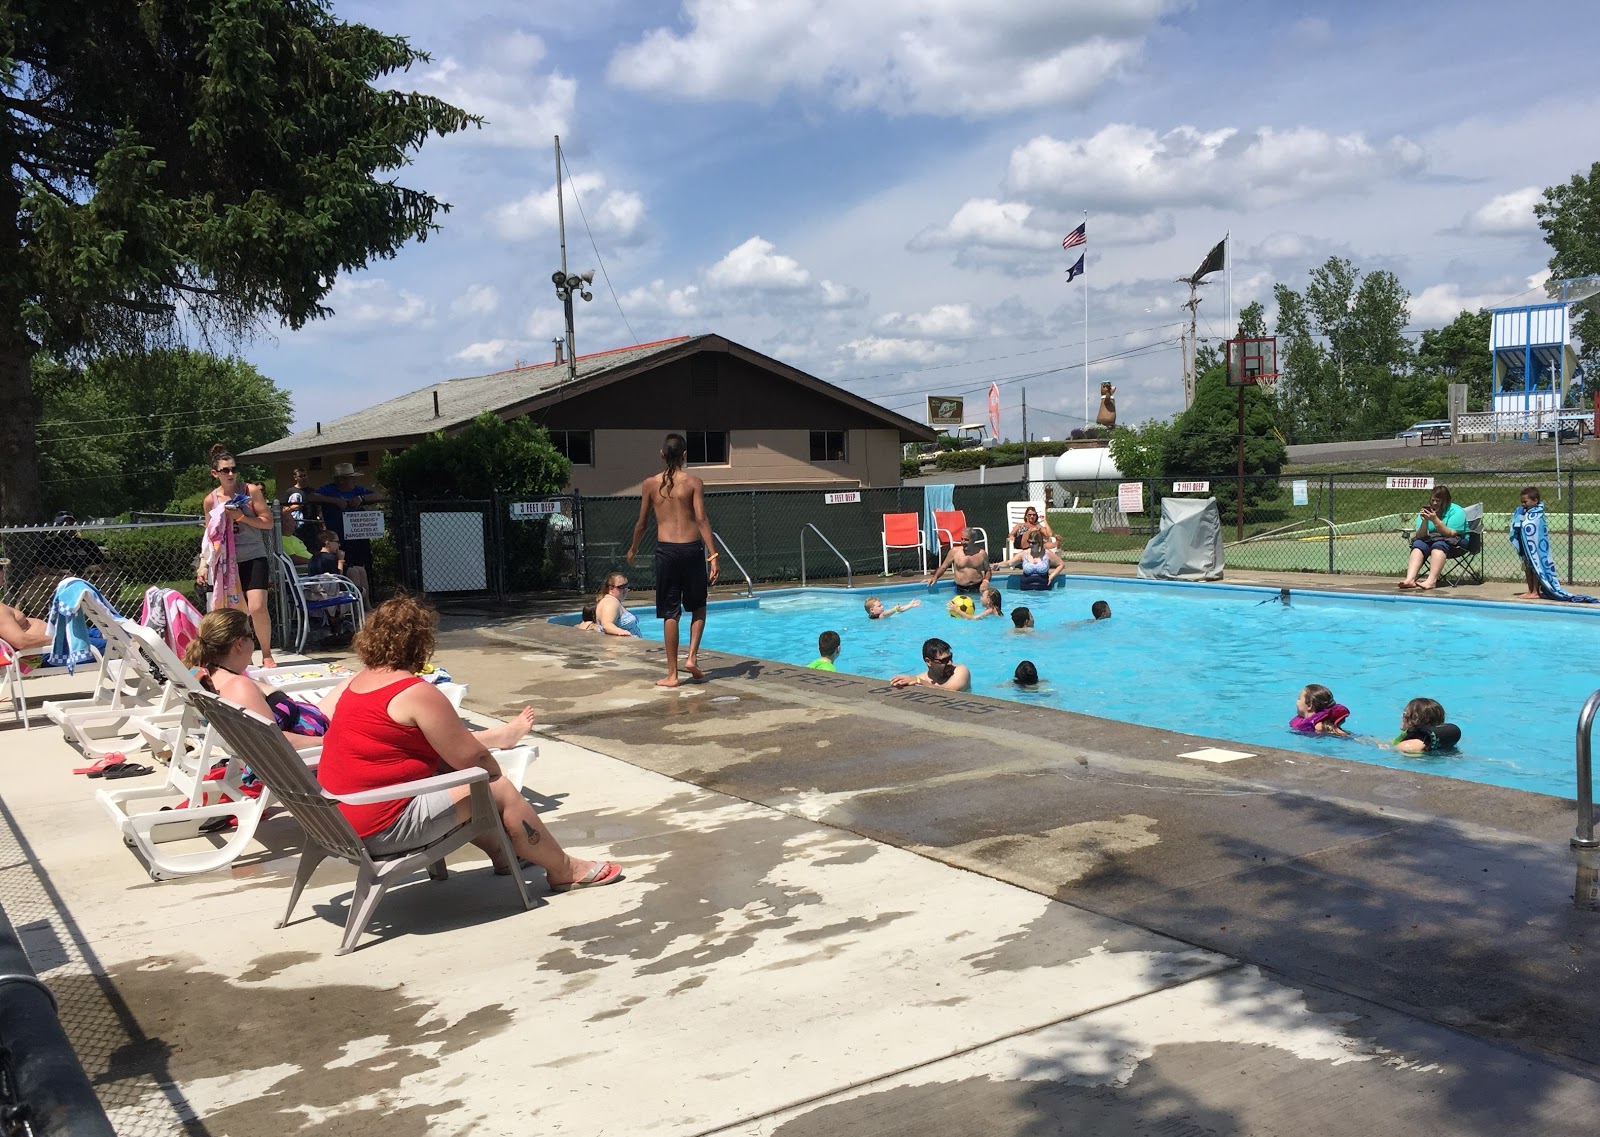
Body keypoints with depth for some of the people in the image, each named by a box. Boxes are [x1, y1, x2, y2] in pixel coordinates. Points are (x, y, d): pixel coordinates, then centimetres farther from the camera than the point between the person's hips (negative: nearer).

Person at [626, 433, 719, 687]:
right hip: (692, 548, -1)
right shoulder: (693, 483, -2)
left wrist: (633, 549, 25)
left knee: (670, 613, 5)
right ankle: (692, 656, 5)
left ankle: (672, 674, 6)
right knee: (698, 607, 20)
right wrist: (713, 555, -11)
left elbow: (641, 522, 8)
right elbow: (702, 519, -10)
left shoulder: (650, 484, 3)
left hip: (666, 550, 1)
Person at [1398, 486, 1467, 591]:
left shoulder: (1456, 511, -7)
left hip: (1454, 542, -4)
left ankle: (1431, 581, -54)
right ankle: (1410, 579, -48)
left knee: (1438, 545, -35)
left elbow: (1450, 534, -19)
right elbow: (1419, 536, -4)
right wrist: (1425, 521, -21)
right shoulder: (1427, 510, 5)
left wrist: (1435, 520, -28)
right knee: (1418, 544, -26)